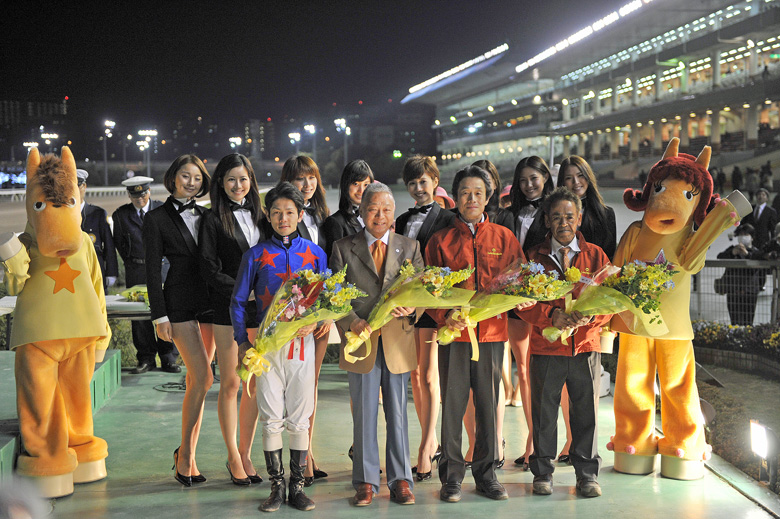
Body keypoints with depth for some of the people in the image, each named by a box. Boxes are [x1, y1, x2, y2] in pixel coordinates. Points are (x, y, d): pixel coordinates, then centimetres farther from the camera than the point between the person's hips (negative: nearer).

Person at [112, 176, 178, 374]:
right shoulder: (120, 214, 5)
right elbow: (119, 243, 13)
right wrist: (131, 263, 8)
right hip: (135, 272, 1)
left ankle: (168, 359, 7)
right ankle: (146, 358, 11)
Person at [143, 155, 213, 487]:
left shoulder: (205, 216, 14)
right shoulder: (157, 219, 0)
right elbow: (152, 270, -3)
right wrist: (160, 315, -9)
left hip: (209, 301, 5)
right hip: (180, 302, -5)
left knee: (196, 380, 6)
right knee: (203, 378, -12)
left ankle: (187, 455, 13)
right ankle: (185, 454, 1)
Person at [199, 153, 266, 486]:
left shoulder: (259, 218, 14)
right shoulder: (213, 220, -1)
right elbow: (210, 270, -8)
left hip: (259, 310, 4)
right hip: (228, 311, -4)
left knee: (254, 384, 5)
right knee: (231, 385, -1)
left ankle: (245, 454, 16)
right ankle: (233, 458, 10)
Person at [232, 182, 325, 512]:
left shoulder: (314, 253, 7)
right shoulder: (256, 255, 5)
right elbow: (238, 301, 8)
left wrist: (315, 322, -10)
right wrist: (243, 342, -1)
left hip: (302, 344, 0)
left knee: (299, 420, 3)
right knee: (271, 419, 2)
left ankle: (297, 487, 12)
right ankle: (276, 487, 11)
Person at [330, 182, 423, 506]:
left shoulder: (410, 247, 11)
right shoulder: (344, 248, 6)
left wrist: (411, 307, -17)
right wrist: (352, 322, -15)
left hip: (398, 342, 1)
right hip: (361, 341, -1)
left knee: (398, 414, 6)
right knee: (364, 415, 5)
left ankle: (400, 480, 15)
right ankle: (366, 481, 15)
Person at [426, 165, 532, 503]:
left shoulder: (504, 238, 10)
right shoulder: (441, 241, 7)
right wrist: (445, 315, -13)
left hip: (492, 334, 1)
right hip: (454, 334, -1)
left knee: (488, 405, 6)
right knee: (452, 405, 0)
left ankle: (486, 474, 17)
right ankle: (452, 476, 10)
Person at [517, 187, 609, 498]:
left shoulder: (596, 255, 8)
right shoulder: (535, 257, 5)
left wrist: (588, 317, -16)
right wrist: (552, 315, -18)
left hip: (586, 345, 1)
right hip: (545, 346, 0)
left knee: (586, 411, 5)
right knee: (544, 413, 6)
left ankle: (587, 474, 17)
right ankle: (542, 473, 18)